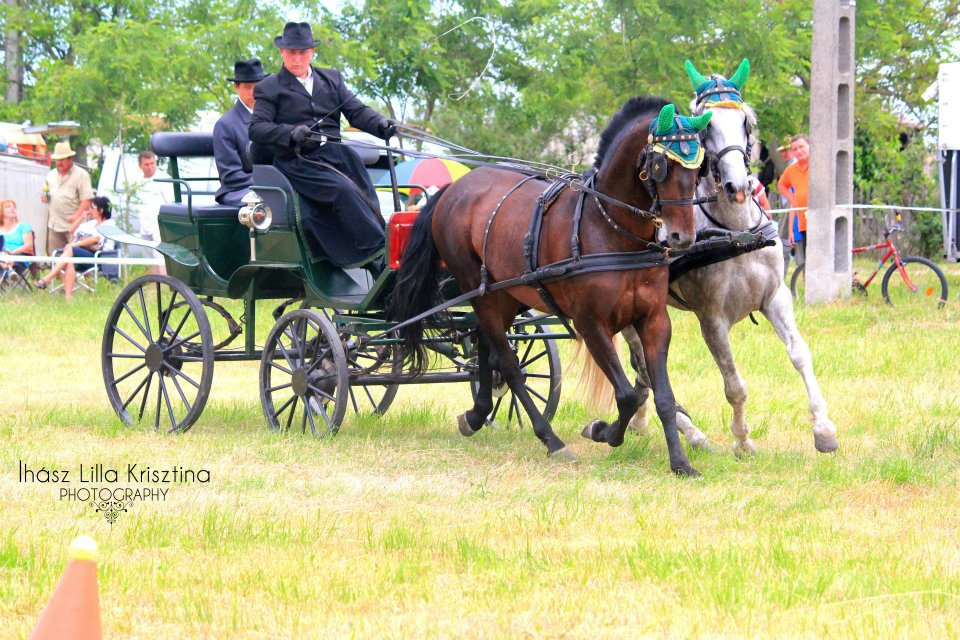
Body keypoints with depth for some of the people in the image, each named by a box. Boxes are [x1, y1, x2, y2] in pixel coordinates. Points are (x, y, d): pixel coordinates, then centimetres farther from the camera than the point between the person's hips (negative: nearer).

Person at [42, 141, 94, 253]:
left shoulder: (81, 175, -3)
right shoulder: (51, 175, 17)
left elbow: (86, 199, -10)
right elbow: (46, 193, 29)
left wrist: (77, 216, -22)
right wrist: (44, 197, 3)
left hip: (73, 225, -6)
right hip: (55, 225, 6)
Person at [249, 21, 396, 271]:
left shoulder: (332, 79, 22)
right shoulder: (269, 88, 9)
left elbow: (356, 111, 12)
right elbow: (256, 128, -2)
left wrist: (380, 123, -10)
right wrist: (291, 133, -20)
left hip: (334, 154, 5)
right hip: (298, 163, -5)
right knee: (343, 190, -28)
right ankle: (377, 253, -30)